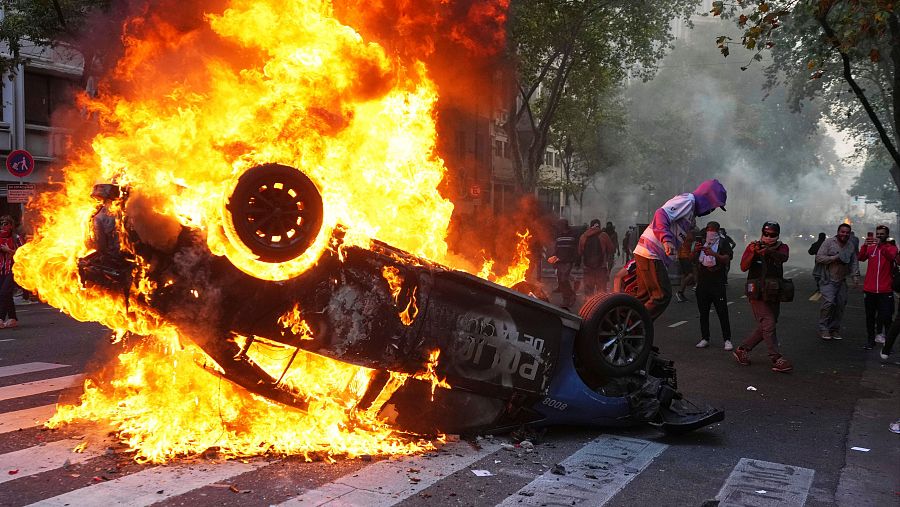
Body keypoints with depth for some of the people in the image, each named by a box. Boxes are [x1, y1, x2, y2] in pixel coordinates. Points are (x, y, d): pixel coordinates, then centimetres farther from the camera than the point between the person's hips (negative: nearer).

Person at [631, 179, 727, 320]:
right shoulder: (687, 200, -6)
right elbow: (661, 215, -22)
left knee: (644, 297, 12)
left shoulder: (692, 213, 25)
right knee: (663, 295, -10)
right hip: (651, 253, -10)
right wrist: (666, 239, -33)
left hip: (645, 254, 10)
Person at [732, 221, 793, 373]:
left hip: (774, 294, 4)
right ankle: (777, 360, -10)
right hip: (757, 294, -4)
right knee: (769, 324, -12)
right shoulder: (753, 246, 1)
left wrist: (768, 251, -38)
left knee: (764, 327, 9)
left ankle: (742, 350, 23)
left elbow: (783, 257, -18)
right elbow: (743, 267, -8)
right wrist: (752, 254, -24)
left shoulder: (782, 247, 7)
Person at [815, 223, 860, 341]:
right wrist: (834, 258, -19)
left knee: (840, 305, 5)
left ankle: (834, 329, 17)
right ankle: (823, 328, -5)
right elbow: (818, 258, -10)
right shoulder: (829, 242, -6)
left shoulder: (850, 245, 10)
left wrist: (855, 276, 5)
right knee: (829, 303, -16)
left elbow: (854, 262, 15)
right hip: (828, 280, -6)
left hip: (842, 281, 6)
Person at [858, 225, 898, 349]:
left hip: (885, 290, -2)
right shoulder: (870, 247, 8)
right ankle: (870, 340, 20)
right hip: (869, 289, 2)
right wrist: (864, 245, -27)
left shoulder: (891, 248, 3)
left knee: (886, 317, -4)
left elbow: (891, 256, -20)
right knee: (870, 316, 10)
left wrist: (881, 245, -36)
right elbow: (861, 258, -10)